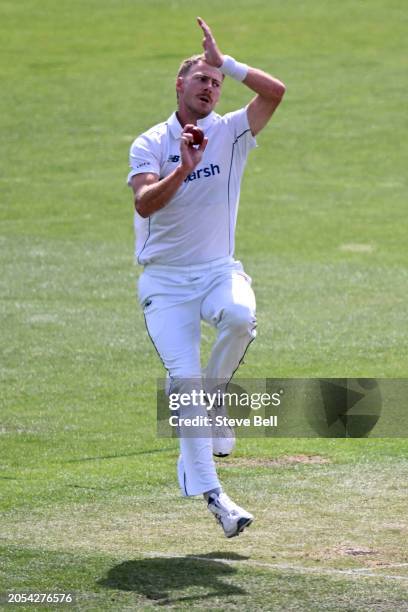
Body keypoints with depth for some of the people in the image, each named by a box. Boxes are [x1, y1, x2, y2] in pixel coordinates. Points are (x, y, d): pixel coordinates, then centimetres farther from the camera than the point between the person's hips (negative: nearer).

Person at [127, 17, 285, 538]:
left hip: (218, 270, 1)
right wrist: (184, 168, -27)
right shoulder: (150, 144, 1)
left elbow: (275, 91, -12)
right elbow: (144, 204, -16)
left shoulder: (231, 133, 5)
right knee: (184, 377, -13)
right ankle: (209, 491, -7)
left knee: (240, 316, -34)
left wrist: (224, 62, -11)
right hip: (165, 281, -1)